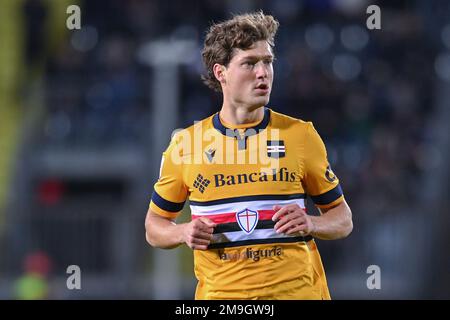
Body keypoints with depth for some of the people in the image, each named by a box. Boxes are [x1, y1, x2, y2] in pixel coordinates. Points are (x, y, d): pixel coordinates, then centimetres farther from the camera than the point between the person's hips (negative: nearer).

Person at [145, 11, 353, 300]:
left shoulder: (301, 135, 2)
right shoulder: (185, 144, 2)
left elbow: (343, 219, 8)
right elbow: (155, 227, 12)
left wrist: (311, 224, -13)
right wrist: (184, 233, -9)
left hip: (297, 290, 0)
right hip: (218, 293, 0)